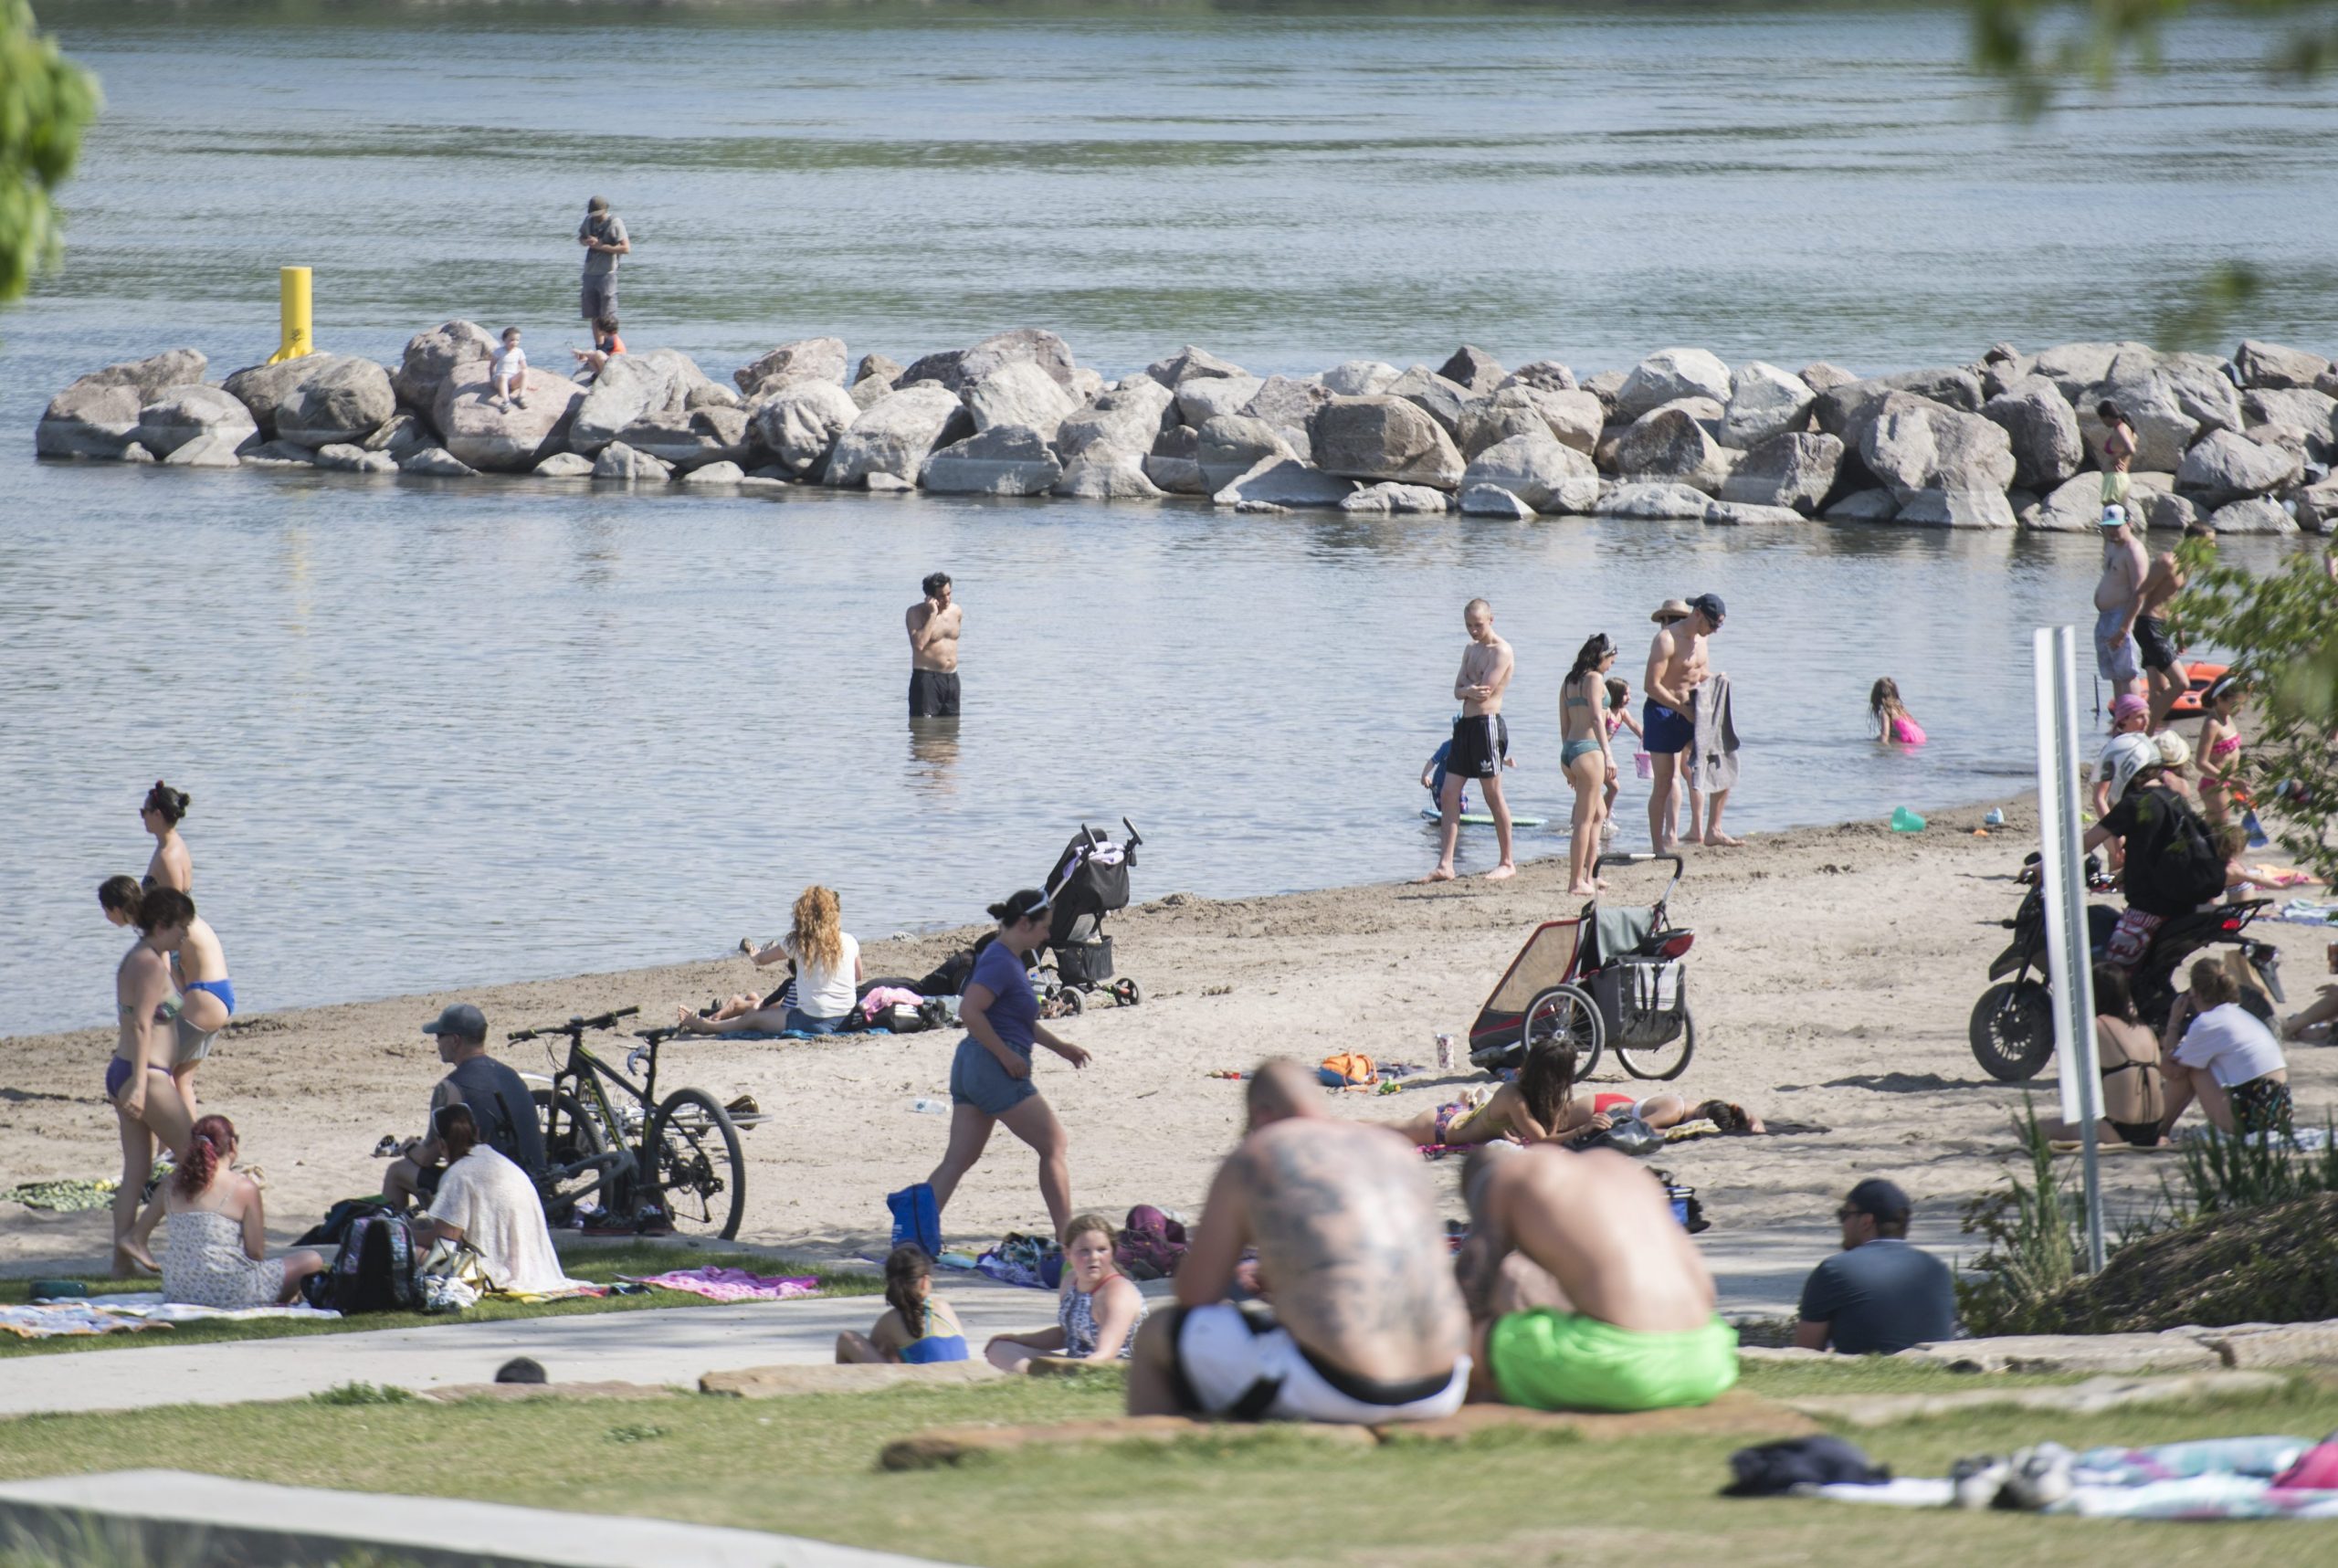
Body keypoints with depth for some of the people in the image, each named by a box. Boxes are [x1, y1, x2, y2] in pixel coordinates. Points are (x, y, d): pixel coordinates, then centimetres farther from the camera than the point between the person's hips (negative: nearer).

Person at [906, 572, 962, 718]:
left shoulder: (956, 611, 9)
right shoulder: (916, 613, -8)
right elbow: (919, 644, -23)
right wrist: (932, 615, -22)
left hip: (951, 679, 6)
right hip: (926, 678, -6)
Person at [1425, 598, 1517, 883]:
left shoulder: (1501, 651, -9)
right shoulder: (1471, 650, 18)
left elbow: (1484, 690, -17)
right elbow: (1458, 690, 11)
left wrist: (1467, 687, 1)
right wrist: (1470, 691, -9)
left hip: (1487, 724, -9)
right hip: (1465, 725, 9)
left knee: (1494, 797, -2)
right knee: (1448, 796, 2)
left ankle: (1508, 863, 8)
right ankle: (1445, 865, 0)